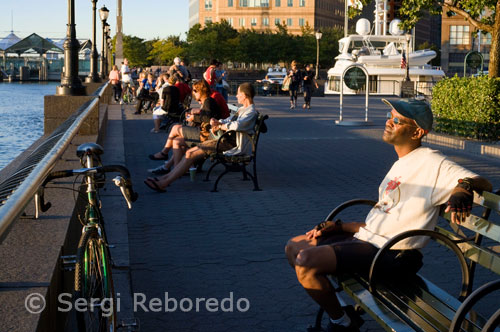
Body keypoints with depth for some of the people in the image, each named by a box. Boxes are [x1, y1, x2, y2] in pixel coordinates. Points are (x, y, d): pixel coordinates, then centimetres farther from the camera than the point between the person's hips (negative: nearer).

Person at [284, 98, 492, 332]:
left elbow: (484, 184, -17)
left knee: (306, 260, -25)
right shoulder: (400, 165, 18)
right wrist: (339, 226, 11)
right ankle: (333, 307, 16)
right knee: (294, 247, 12)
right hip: (364, 236, 10)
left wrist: (464, 186, -39)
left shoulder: (430, 162, -10)